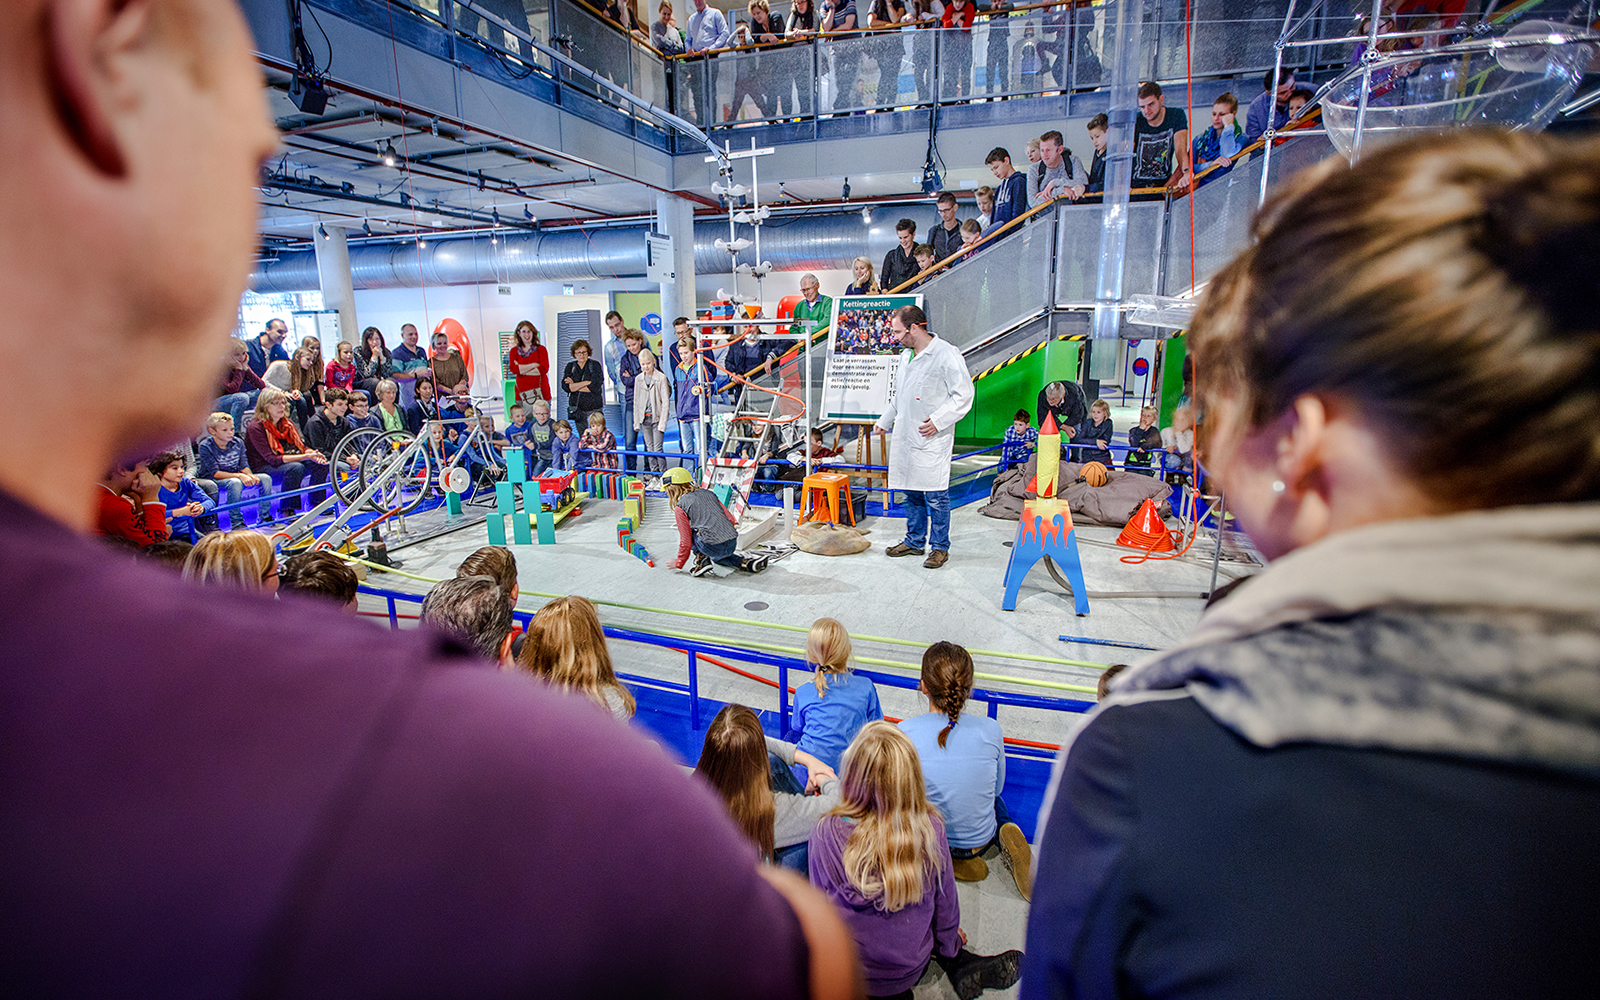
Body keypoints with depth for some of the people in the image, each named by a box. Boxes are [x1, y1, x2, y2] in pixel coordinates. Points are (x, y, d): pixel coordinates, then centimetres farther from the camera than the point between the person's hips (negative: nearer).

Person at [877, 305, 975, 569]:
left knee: (936, 496, -2)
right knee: (911, 493, 14)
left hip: (932, 439, -8)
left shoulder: (946, 354, -10)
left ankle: (940, 547, 11)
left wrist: (938, 420, -17)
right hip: (905, 437, 8)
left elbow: (964, 394, -11)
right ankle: (914, 541, 26)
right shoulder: (905, 357, 15)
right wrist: (885, 421, 28)